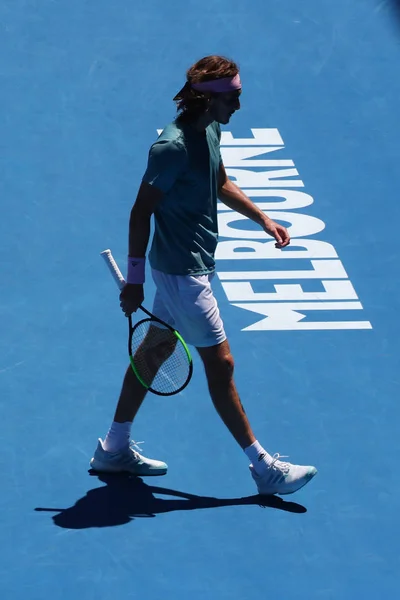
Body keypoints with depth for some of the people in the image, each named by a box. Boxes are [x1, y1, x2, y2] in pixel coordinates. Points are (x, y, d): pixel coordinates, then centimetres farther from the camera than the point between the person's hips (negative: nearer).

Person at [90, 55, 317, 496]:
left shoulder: (211, 132, 4)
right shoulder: (173, 147, -24)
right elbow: (140, 213, -20)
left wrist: (262, 218, 16)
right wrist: (134, 281, -17)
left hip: (193, 265, 10)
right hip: (181, 272, -10)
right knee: (220, 364, -5)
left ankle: (115, 448, 28)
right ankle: (264, 468, 1)